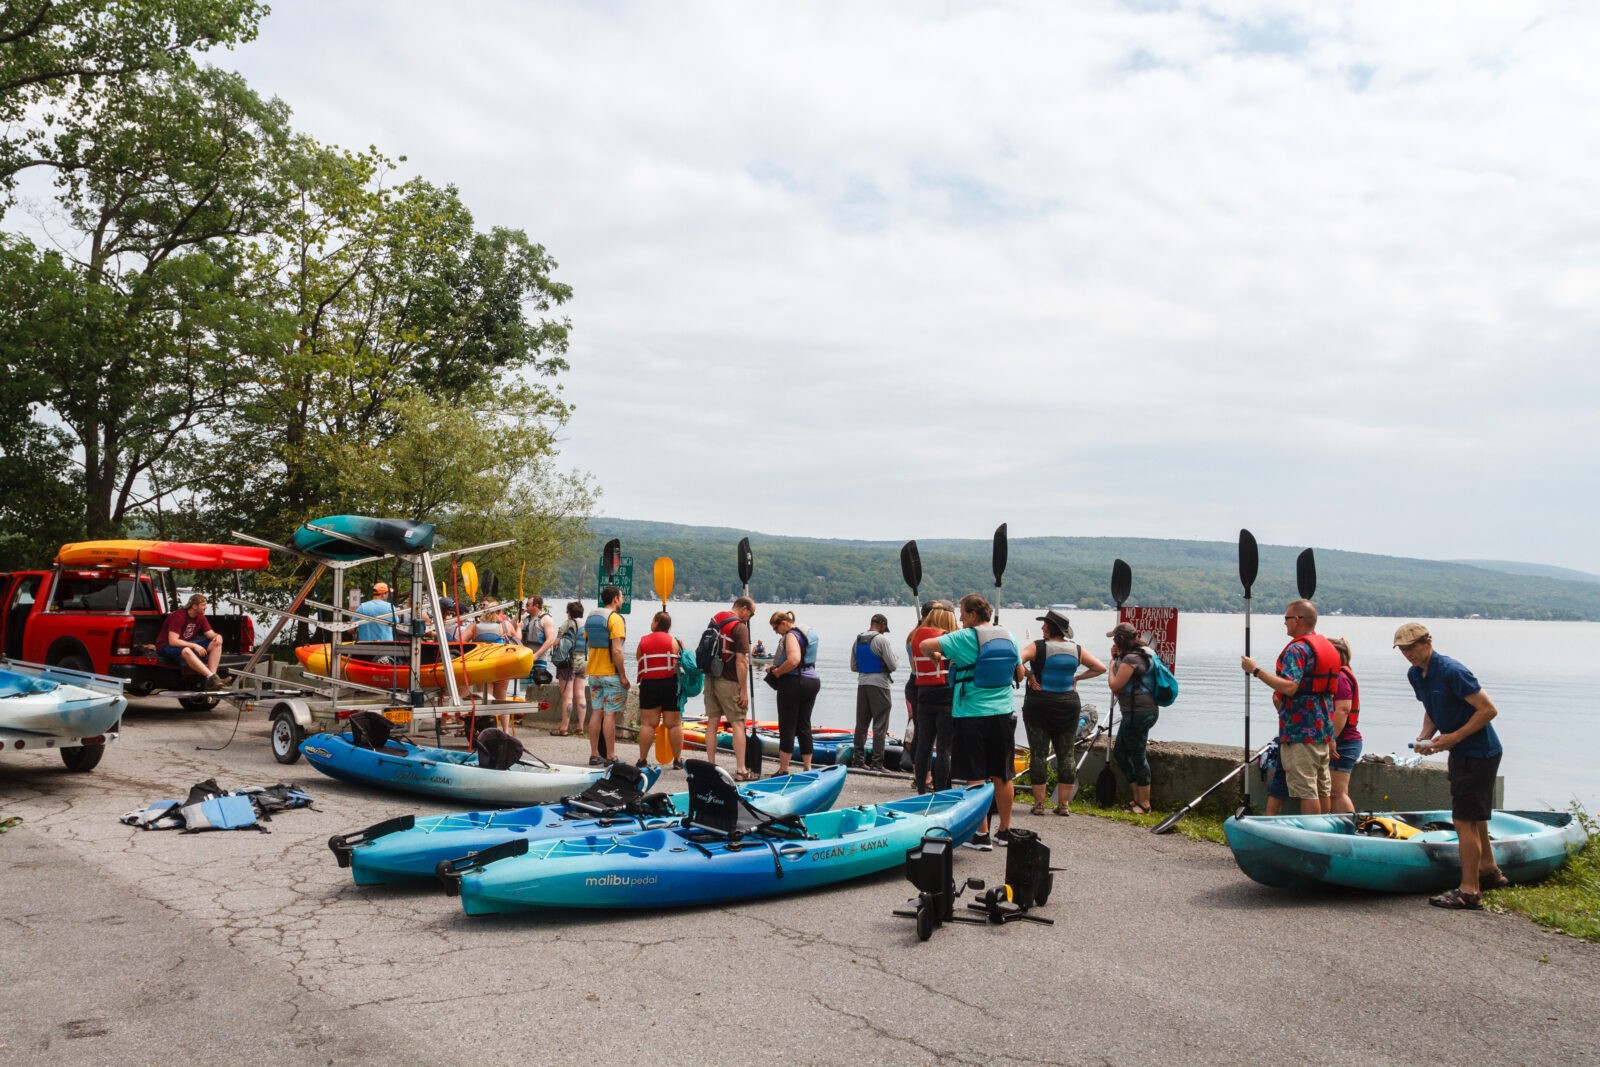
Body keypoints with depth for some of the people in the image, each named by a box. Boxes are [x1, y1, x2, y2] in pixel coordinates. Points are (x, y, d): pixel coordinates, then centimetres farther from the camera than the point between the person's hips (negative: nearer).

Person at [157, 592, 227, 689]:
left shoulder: (200, 617, 1)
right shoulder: (178, 616, -22)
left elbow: (210, 633, 6)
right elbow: (173, 641, -28)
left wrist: (217, 636, -19)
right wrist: (194, 646, -32)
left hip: (187, 644, 8)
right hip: (167, 646, -8)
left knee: (216, 644, -11)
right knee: (186, 651, -43)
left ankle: (210, 681, -26)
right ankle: (212, 678, -43)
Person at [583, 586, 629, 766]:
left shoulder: (591, 618, 11)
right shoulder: (615, 619, -12)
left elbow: (588, 645, 14)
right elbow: (616, 650, -19)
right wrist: (623, 676, -15)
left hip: (593, 673, 7)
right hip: (612, 674, -7)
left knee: (596, 713, 9)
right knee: (609, 714, -5)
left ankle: (594, 755, 12)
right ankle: (610, 757, -3)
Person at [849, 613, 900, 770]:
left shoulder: (858, 640, 8)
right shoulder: (883, 640, -12)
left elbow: (853, 667, 13)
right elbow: (893, 665, -13)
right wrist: (897, 659, 7)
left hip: (862, 684, 6)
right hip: (880, 685, -6)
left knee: (861, 723, 13)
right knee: (880, 725, -2)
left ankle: (858, 759, 17)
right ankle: (877, 763, -3)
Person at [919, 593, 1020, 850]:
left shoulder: (966, 637, -12)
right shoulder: (1007, 636, 5)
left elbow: (925, 646, -15)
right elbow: (1019, 674, 14)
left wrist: (934, 655, 6)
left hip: (972, 716, -5)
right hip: (1004, 714, 6)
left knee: (975, 778, 2)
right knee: (1002, 776, 14)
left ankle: (981, 834, 4)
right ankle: (1005, 831, 23)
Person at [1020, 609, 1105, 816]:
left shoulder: (1037, 647, -9)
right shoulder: (1077, 649, 3)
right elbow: (1101, 668, 9)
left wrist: (1029, 675, -10)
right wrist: (1077, 678, 10)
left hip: (1039, 704, -3)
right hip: (1068, 706, 3)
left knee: (1038, 754, 3)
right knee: (1067, 755, 8)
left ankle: (1039, 803, 4)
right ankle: (1064, 804, 9)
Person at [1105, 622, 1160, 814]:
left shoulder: (1131, 658, -18)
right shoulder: (1140, 654, 15)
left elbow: (1115, 685, -17)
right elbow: (1123, 684, 23)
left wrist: (1113, 663, -1)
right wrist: (1116, 657, 14)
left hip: (1139, 713, -11)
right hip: (1134, 713, 11)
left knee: (1138, 757, -3)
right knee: (1119, 752, 17)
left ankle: (1144, 805, 6)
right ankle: (1137, 797, 23)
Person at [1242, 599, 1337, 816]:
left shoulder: (1298, 648, -16)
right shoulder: (1328, 647, 15)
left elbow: (1289, 686, -29)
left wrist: (1256, 671, -26)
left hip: (1300, 731, -10)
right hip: (1323, 728, 10)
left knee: (1305, 788, -5)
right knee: (1323, 787, 16)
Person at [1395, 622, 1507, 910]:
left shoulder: (1451, 672, -23)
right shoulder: (1415, 675, 4)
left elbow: (1489, 710, -23)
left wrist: (1454, 737, -23)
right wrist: (1425, 736, -2)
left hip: (1478, 753, -10)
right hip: (1462, 753, 10)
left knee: (1464, 820, -8)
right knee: (1473, 816, 23)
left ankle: (1469, 891, -2)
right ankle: (1489, 872, 39)